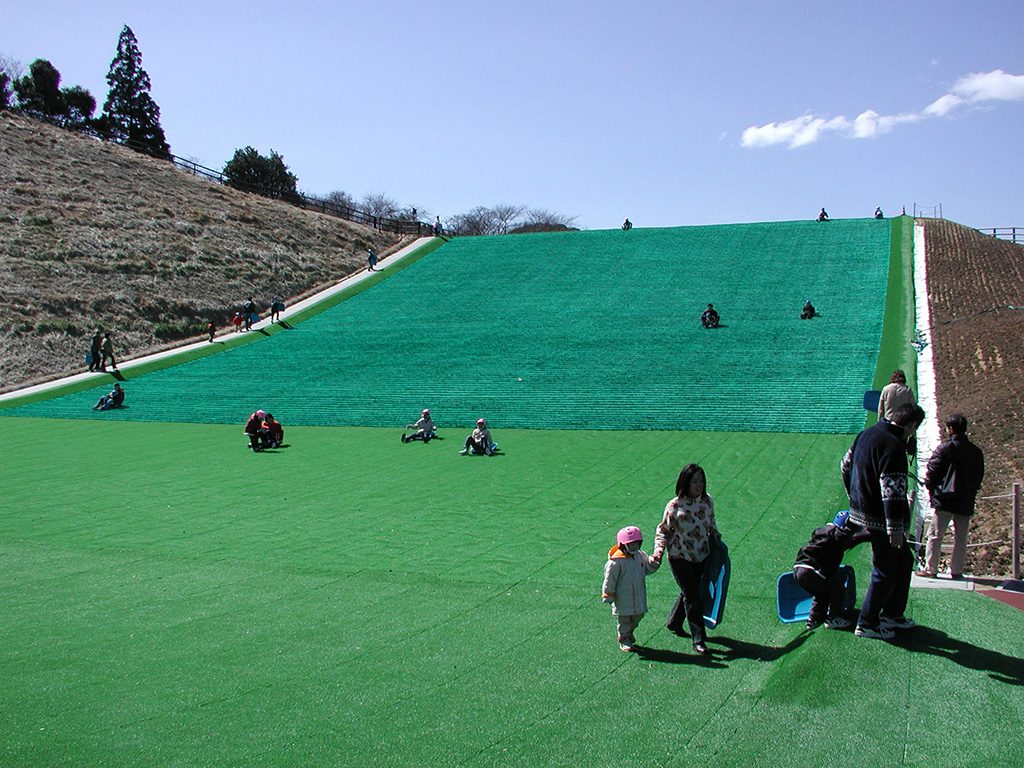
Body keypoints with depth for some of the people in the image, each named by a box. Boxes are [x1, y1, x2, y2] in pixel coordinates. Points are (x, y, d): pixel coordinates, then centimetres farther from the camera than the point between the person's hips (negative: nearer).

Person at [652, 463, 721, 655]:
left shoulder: (708, 501, -4)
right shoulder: (675, 506, -19)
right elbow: (663, 531, -9)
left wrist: (716, 537, 3)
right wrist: (659, 551, -21)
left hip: (702, 556, 5)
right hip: (680, 558, -5)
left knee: (689, 591, 19)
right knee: (693, 597, -4)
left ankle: (674, 623, 43)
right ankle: (698, 640, 6)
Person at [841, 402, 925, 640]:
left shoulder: (867, 434, 7)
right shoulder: (893, 446, -22)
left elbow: (845, 466, 19)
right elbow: (892, 490, -25)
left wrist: (855, 498, 30)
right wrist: (895, 529, -23)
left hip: (861, 510, 10)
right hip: (879, 519, -10)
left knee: (904, 559, 20)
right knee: (886, 572, 2)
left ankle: (892, 614, 30)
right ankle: (867, 624, 12)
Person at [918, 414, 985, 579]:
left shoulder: (945, 448, -7)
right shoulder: (976, 451, 9)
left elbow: (932, 470, -7)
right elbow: (979, 475, 14)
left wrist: (930, 488, 7)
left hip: (944, 499, -5)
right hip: (966, 502, 5)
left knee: (935, 535, 1)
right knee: (961, 538, 10)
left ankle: (930, 569, 0)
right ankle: (956, 570, 11)